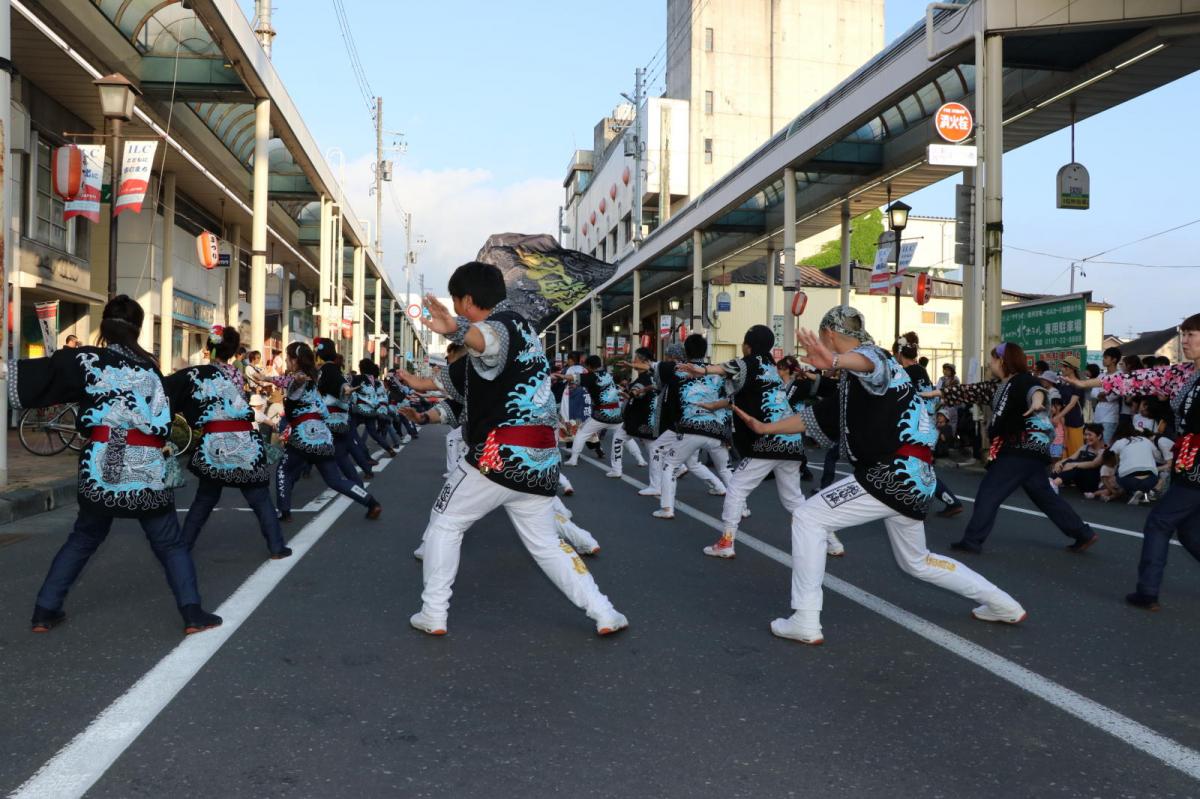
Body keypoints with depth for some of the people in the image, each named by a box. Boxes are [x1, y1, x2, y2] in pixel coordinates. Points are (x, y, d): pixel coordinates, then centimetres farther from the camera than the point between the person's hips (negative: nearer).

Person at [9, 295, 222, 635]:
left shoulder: (86, 360, 0)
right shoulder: (150, 367, 8)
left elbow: (36, 378, -5)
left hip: (100, 467, 0)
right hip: (147, 470, 0)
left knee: (81, 540, 21)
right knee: (171, 545, 9)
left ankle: (44, 611, 24)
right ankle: (193, 614, 2)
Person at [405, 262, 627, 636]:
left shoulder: (501, 324, -10)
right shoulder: (521, 325, 18)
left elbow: (489, 340, -38)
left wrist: (457, 330, -59)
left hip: (501, 455, -8)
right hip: (541, 461, 8)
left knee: (444, 525, 12)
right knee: (547, 544, 17)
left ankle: (433, 615, 13)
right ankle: (604, 614, 11)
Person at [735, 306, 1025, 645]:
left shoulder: (873, 354, -9)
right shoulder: (852, 382, 20)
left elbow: (868, 361, -36)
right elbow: (817, 417, 25)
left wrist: (836, 361, -58)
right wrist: (766, 427, 26)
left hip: (895, 474, -11)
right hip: (912, 478, 11)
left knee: (807, 517, -8)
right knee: (916, 561, 26)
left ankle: (805, 622, -8)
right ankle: (1003, 605, 38)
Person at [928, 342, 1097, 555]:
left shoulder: (1023, 381, -14)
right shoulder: (999, 386, 13)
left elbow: (1035, 389, -36)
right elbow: (972, 391, 18)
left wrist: (1036, 400, -60)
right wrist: (938, 393, 18)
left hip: (1024, 450, -10)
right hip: (1025, 450, 10)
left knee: (989, 492, -5)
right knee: (1045, 496, 15)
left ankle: (972, 540, -1)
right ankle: (1084, 535, 20)